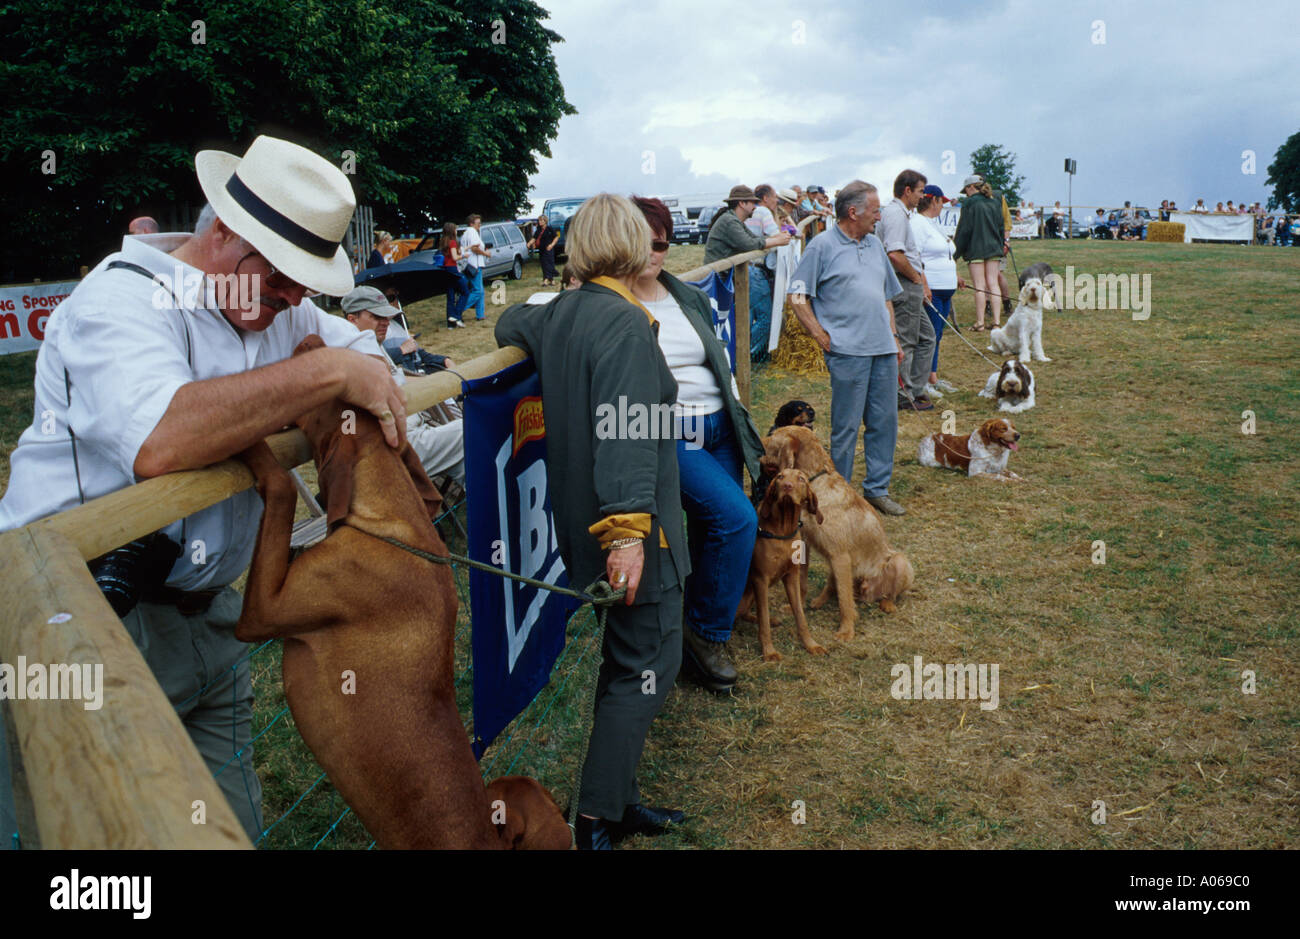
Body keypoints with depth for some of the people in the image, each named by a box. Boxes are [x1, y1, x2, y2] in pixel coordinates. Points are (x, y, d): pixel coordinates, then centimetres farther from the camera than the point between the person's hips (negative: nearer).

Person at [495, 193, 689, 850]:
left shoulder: (558, 314, 8)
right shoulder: (625, 323, -19)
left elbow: (511, 326, 30)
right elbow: (624, 431, -27)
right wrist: (627, 528, -31)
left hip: (581, 520, 9)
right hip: (628, 525, -9)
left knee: (625, 661, 18)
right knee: (648, 666, 0)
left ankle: (616, 800, 29)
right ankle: (595, 821, 3)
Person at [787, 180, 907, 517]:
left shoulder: (874, 244, 17)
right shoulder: (822, 245, -4)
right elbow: (798, 297, -7)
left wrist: (894, 337, 17)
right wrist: (823, 338, -10)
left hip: (883, 349, 7)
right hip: (848, 350, -6)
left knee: (885, 420, 9)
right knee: (846, 426, -1)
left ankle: (877, 488, 21)